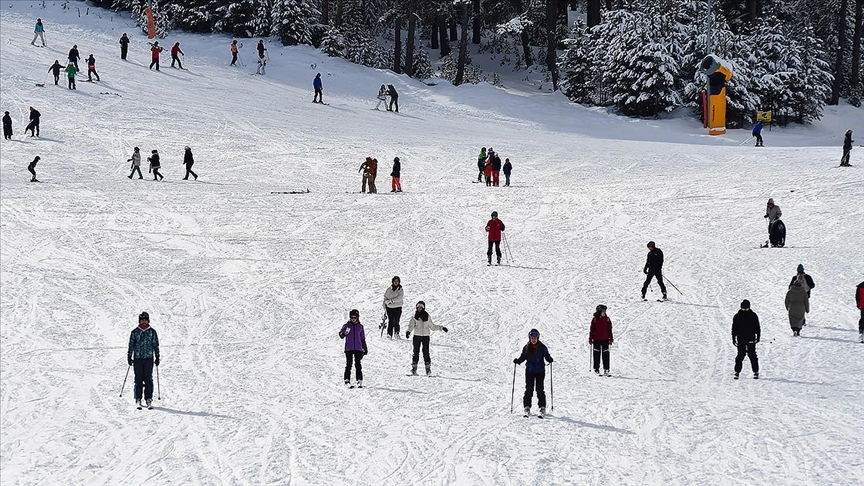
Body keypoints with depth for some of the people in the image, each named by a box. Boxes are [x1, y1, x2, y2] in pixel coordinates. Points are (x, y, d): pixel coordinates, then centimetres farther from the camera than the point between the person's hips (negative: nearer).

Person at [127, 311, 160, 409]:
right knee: (138, 380, -1)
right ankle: (138, 399, 4)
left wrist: (157, 357, 7)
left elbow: (156, 345, 11)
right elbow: (131, 345, 9)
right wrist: (129, 357, 4)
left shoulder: (152, 332, 8)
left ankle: (149, 399, -1)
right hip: (137, 358, 0)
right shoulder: (135, 332, 7)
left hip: (149, 358, 0)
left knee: (148, 379, -5)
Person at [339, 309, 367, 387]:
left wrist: (365, 349, 19)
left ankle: (359, 381, 2)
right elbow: (341, 335, -6)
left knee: (358, 365, 0)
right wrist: (344, 333, -29)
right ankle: (347, 380, 0)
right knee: (348, 364, -4)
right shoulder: (347, 325, 3)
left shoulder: (360, 326, 10)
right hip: (348, 348, -2)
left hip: (358, 349, 2)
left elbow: (363, 338, 18)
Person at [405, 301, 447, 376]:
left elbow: (432, 326, 16)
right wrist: (408, 331, -24)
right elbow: (411, 325, -5)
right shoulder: (414, 317, 4)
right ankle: (414, 368, 7)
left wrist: (441, 328, 11)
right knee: (416, 352, 0)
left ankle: (428, 368, -4)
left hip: (425, 336, 0)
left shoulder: (427, 316, 6)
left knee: (426, 352, -5)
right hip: (417, 336, 0)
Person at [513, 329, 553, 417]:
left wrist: (550, 360, -22)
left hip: (540, 371, -2)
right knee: (529, 389, -1)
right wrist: (517, 361, -10)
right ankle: (527, 407, 4)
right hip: (529, 371, 2)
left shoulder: (542, 347, -1)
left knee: (540, 389, -4)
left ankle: (542, 407, 3)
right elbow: (523, 357, 9)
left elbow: (547, 356, -1)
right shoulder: (526, 348, 4)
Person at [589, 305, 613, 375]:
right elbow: (592, 330, 2)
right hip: (596, 340, -1)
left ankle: (606, 369, 2)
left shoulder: (607, 319, 4)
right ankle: (596, 368, 11)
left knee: (606, 355, 0)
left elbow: (609, 330, 9)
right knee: (597, 354, 4)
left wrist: (610, 339, 6)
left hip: (605, 340, 1)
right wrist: (590, 339, 0)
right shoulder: (595, 319, -2)